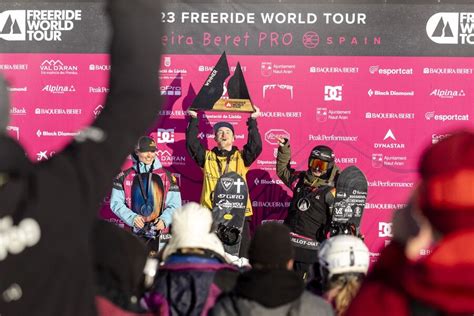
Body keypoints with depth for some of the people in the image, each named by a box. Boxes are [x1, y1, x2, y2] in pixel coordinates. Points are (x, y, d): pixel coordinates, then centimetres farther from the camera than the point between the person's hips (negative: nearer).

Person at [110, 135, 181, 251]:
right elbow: (115, 203, 4)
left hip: (159, 232, 0)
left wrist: (164, 220, -12)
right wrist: (132, 217, -12)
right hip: (133, 232, 0)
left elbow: (175, 204, 6)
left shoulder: (166, 176, 7)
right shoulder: (125, 176, 7)